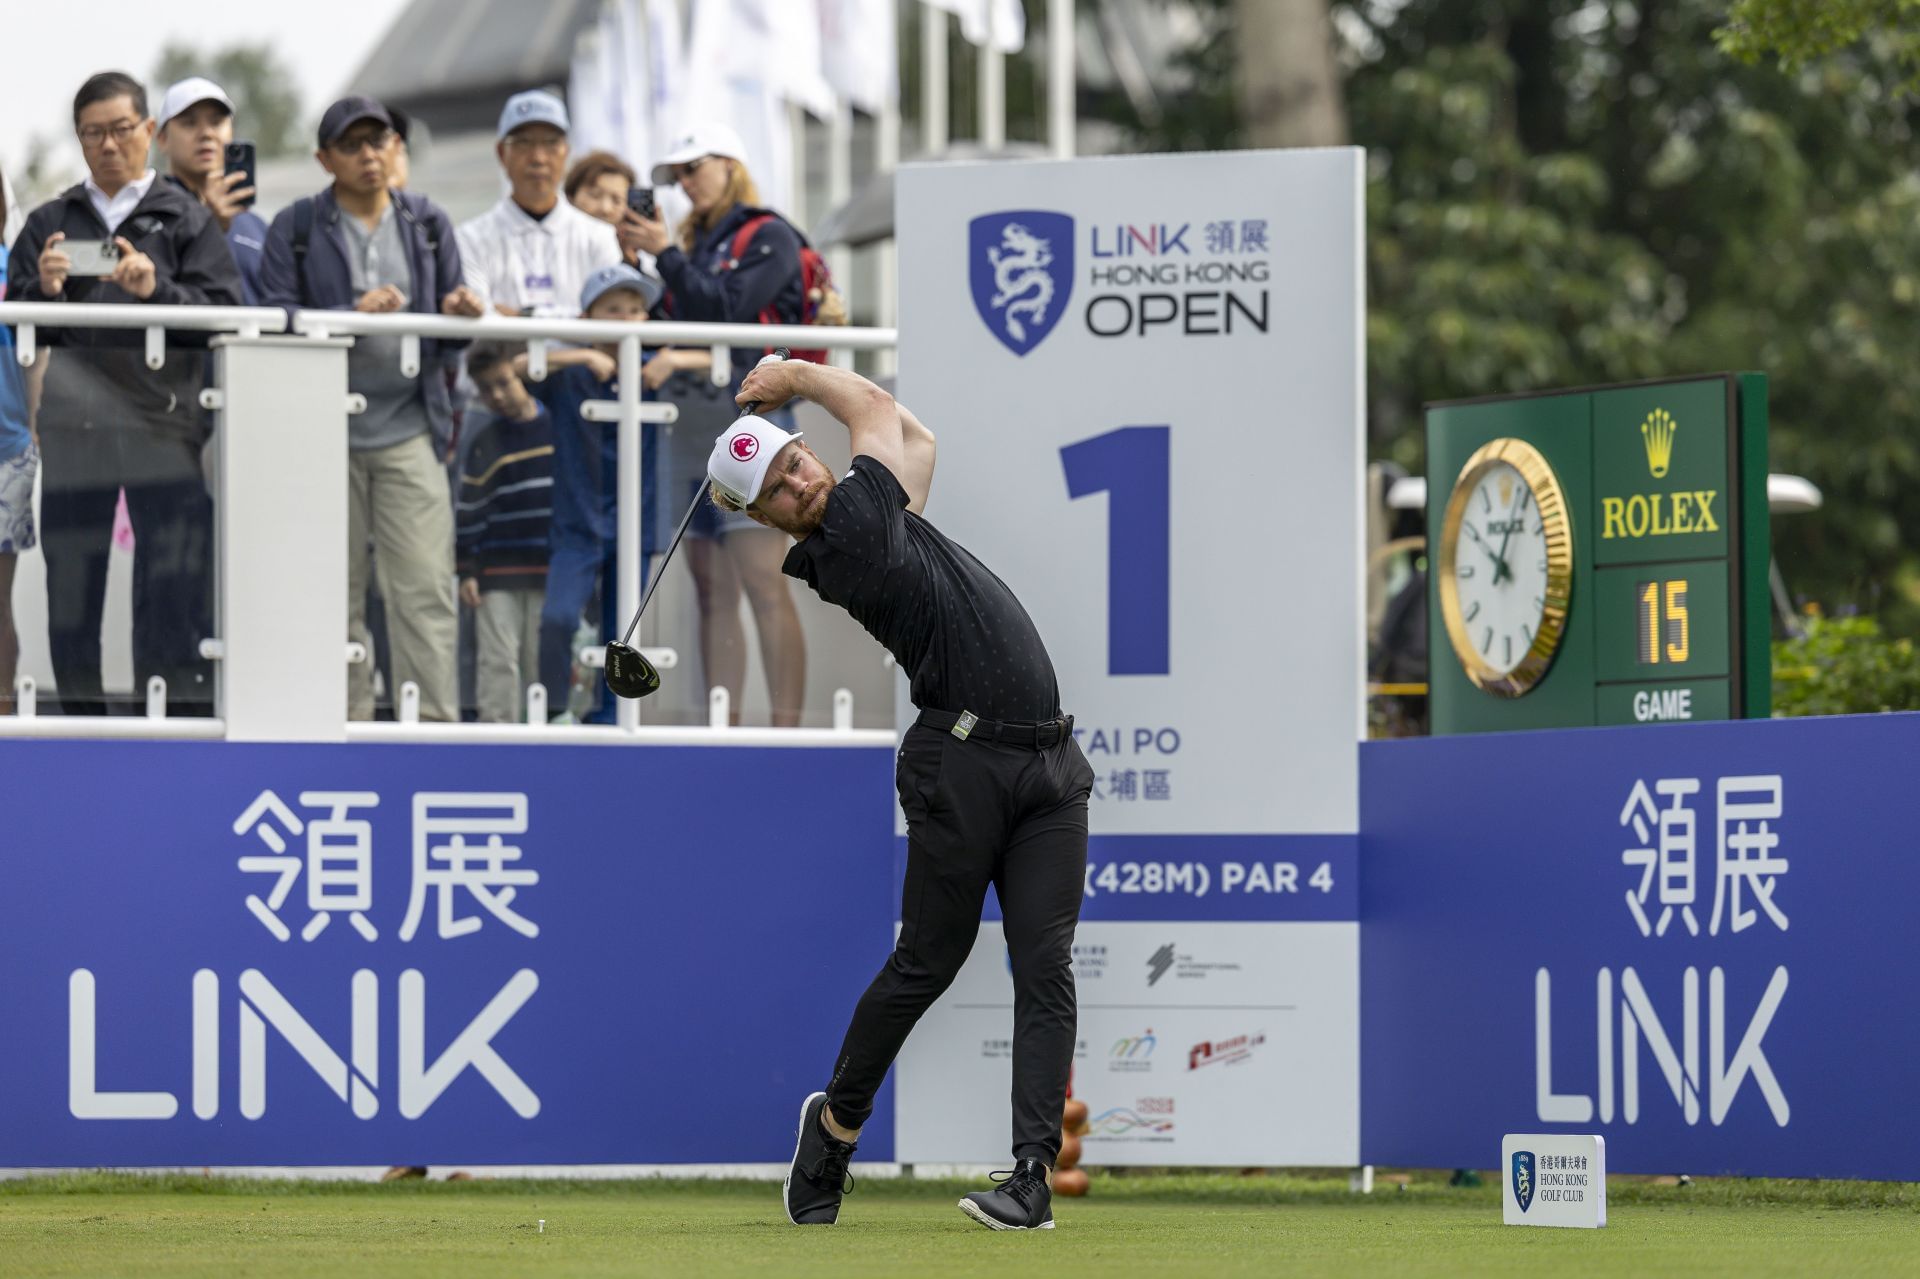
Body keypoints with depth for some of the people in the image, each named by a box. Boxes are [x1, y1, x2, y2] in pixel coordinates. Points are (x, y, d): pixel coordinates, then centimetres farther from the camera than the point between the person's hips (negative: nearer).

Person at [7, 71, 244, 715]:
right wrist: (45, 289, -10)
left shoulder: (187, 220, 11)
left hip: (165, 417, -2)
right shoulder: (49, 224, 17)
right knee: (71, 595, 3)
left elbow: (224, 314, 1)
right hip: (74, 425, 2)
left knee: (174, 590, -7)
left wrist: (157, 290, -15)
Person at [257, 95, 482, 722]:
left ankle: (435, 724, -7)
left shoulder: (427, 223, 12)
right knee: (335, 589, 4)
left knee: (426, 587, -7)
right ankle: (345, 723, 11)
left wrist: (457, 314, -10)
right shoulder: (296, 229, 4)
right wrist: (353, 315, -18)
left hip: (409, 428, 1)